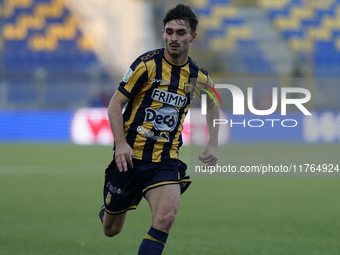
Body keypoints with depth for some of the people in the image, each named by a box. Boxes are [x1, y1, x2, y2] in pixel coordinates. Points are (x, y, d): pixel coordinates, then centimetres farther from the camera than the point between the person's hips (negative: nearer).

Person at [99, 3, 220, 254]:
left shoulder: (199, 77, 2)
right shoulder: (148, 64, -11)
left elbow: (212, 106, 25)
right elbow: (115, 105, -7)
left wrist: (213, 145, 12)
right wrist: (121, 143, -21)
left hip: (166, 161, 2)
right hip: (131, 157, -2)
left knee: (166, 217, -26)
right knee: (111, 229, 11)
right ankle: (107, 209, 48)